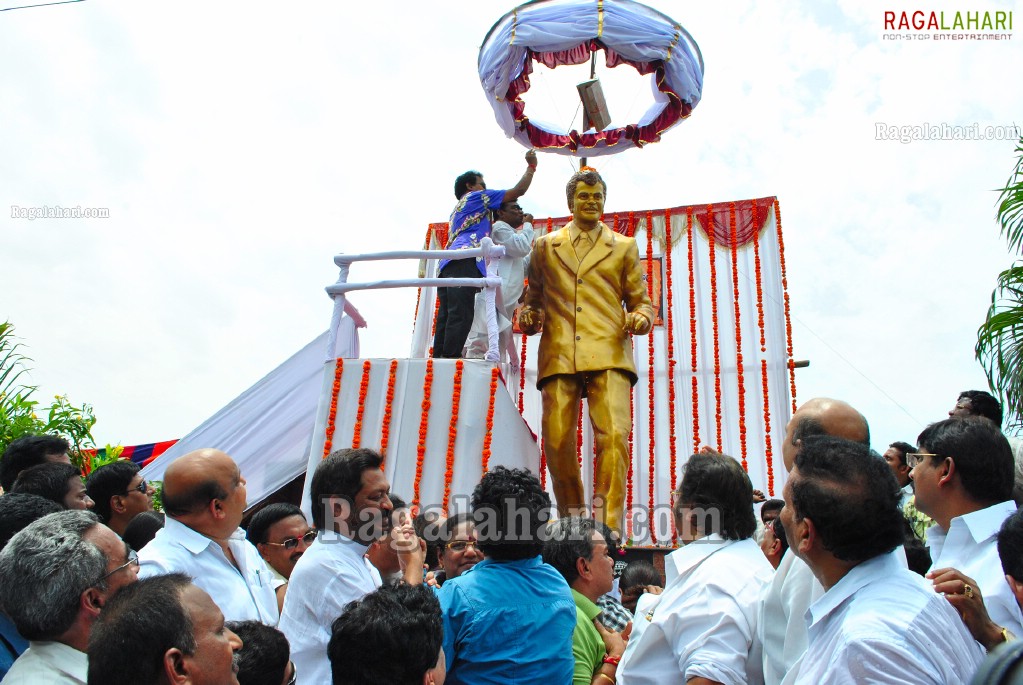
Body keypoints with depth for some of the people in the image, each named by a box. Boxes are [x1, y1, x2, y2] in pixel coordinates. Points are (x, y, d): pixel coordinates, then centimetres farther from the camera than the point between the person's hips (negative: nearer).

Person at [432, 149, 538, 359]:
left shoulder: (457, 210, 40)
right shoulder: (475, 196, 18)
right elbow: (518, 191, 17)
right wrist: (531, 166, 30)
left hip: (446, 265, 8)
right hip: (465, 261, -8)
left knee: (446, 318, -4)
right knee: (460, 315, -21)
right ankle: (451, 358, -32)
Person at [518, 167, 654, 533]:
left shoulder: (624, 248, 19)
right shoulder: (545, 247, 21)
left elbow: (641, 301, 18)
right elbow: (533, 297, 24)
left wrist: (641, 318, -5)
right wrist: (528, 317, 1)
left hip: (609, 354, -1)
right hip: (559, 355, 1)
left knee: (613, 435, -17)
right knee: (557, 440, -5)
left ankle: (609, 528, -14)